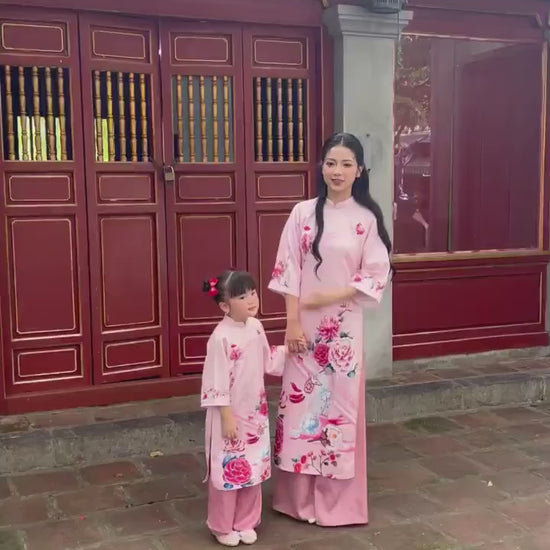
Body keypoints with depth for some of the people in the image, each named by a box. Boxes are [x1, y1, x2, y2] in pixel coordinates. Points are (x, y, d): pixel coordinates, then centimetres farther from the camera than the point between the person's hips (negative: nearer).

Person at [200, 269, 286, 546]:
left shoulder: (256, 327, 0)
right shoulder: (221, 337, -23)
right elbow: (216, 382, -20)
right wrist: (227, 417, -19)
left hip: (255, 412, 7)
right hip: (231, 415, -7)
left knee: (253, 468, 16)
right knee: (228, 470, 7)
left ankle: (245, 523, 32)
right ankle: (223, 527, 25)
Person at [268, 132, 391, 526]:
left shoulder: (367, 218, -1)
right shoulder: (303, 213, 1)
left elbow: (376, 276, -3)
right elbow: (288, 270, -2)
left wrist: (332, 296, -15)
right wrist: (293, 322, -9)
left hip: (344, 326, -1)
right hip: (305, 325, 1)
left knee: (341, 405, 6)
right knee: (301, 402, 6)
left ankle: (338, 500, 22)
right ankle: (299, 497, 22)